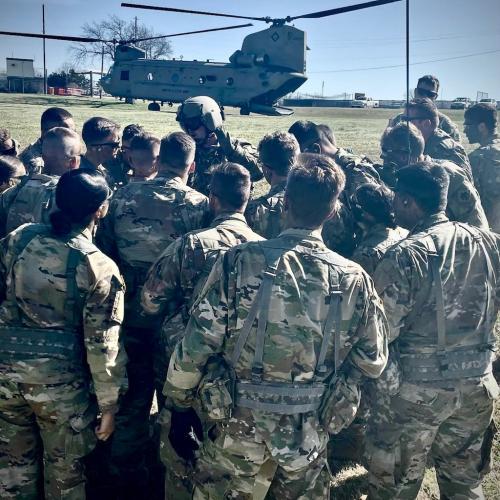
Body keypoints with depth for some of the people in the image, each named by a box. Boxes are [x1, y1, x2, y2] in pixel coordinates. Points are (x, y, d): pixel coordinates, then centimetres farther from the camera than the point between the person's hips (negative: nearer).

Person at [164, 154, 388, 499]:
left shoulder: (241, 261, -17)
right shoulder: (354, 279, -10)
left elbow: (197, 344, -14)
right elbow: (373, 363, 0)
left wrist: (179, 400, 1)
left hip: (241, 420, -2)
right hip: (311, 428, 2)